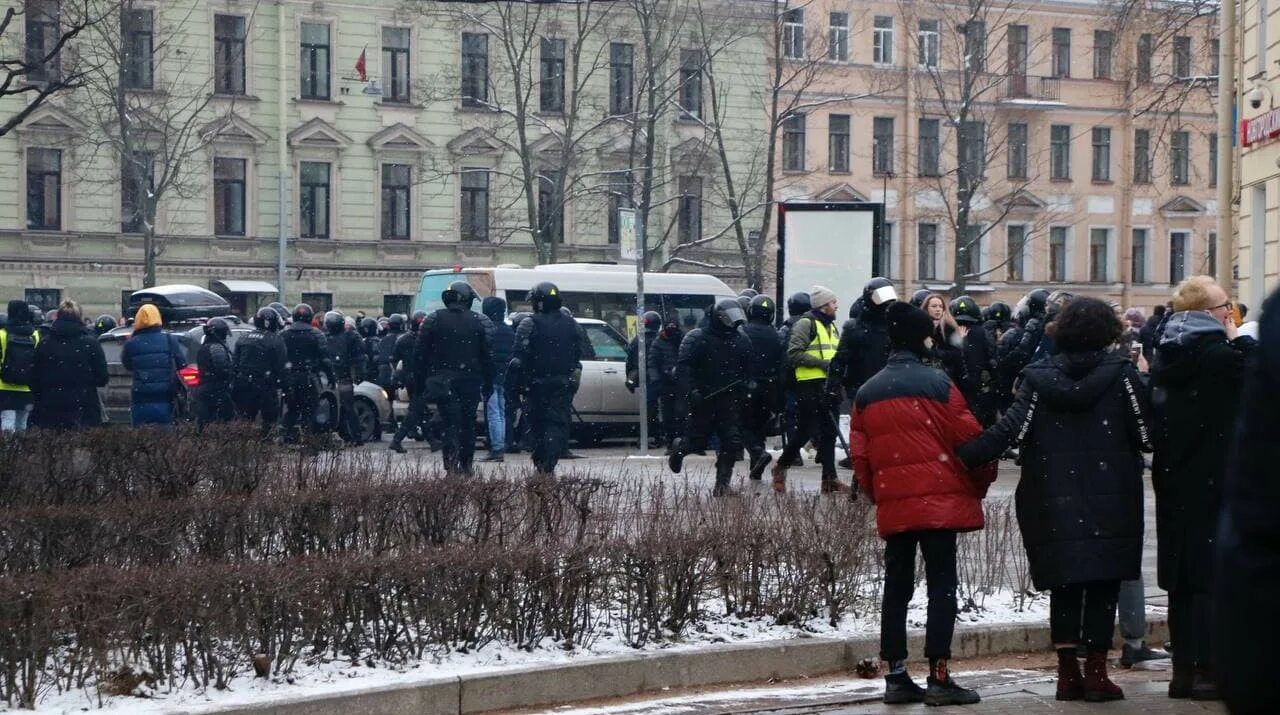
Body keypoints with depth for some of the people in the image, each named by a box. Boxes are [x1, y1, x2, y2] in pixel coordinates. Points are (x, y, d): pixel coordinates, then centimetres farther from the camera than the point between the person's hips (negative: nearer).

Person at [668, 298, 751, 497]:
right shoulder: (697, 339, -4)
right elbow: (684, 368, -10)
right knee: (697, 440, 5)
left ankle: (722, 484, -1)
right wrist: (691, 390, -23)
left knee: (732, 442, -7)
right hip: (704, 400, -3)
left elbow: (747, 371, 19)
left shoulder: (742, 341, 11)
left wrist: (746, 385, 1)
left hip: (731, 401, 4)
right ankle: (679, 449, 40)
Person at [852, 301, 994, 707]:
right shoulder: (937, 384, -7)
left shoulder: (867, 393, 8)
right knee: (941, 586, -2)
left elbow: (860, 456, 9)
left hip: (893, 506, 5)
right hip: (940, 501, -5)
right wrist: (982, 482, 11)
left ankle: (896, 677, 10)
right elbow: (969, 439, -6)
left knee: (896, 588, 9)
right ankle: (939, 678, -5)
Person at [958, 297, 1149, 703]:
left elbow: (1011, 430, -10)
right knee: (1103, 585, 4)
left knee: (1063, 586, 10)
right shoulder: (1121, 373, -4)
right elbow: (1145, 435, -4)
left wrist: (962, 457, -7)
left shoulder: (1039, 378, 1)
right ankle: (1095, 673, 2)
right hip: (1110, 499, -2)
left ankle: (1067, 673, 11)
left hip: (1055, 501, 2)